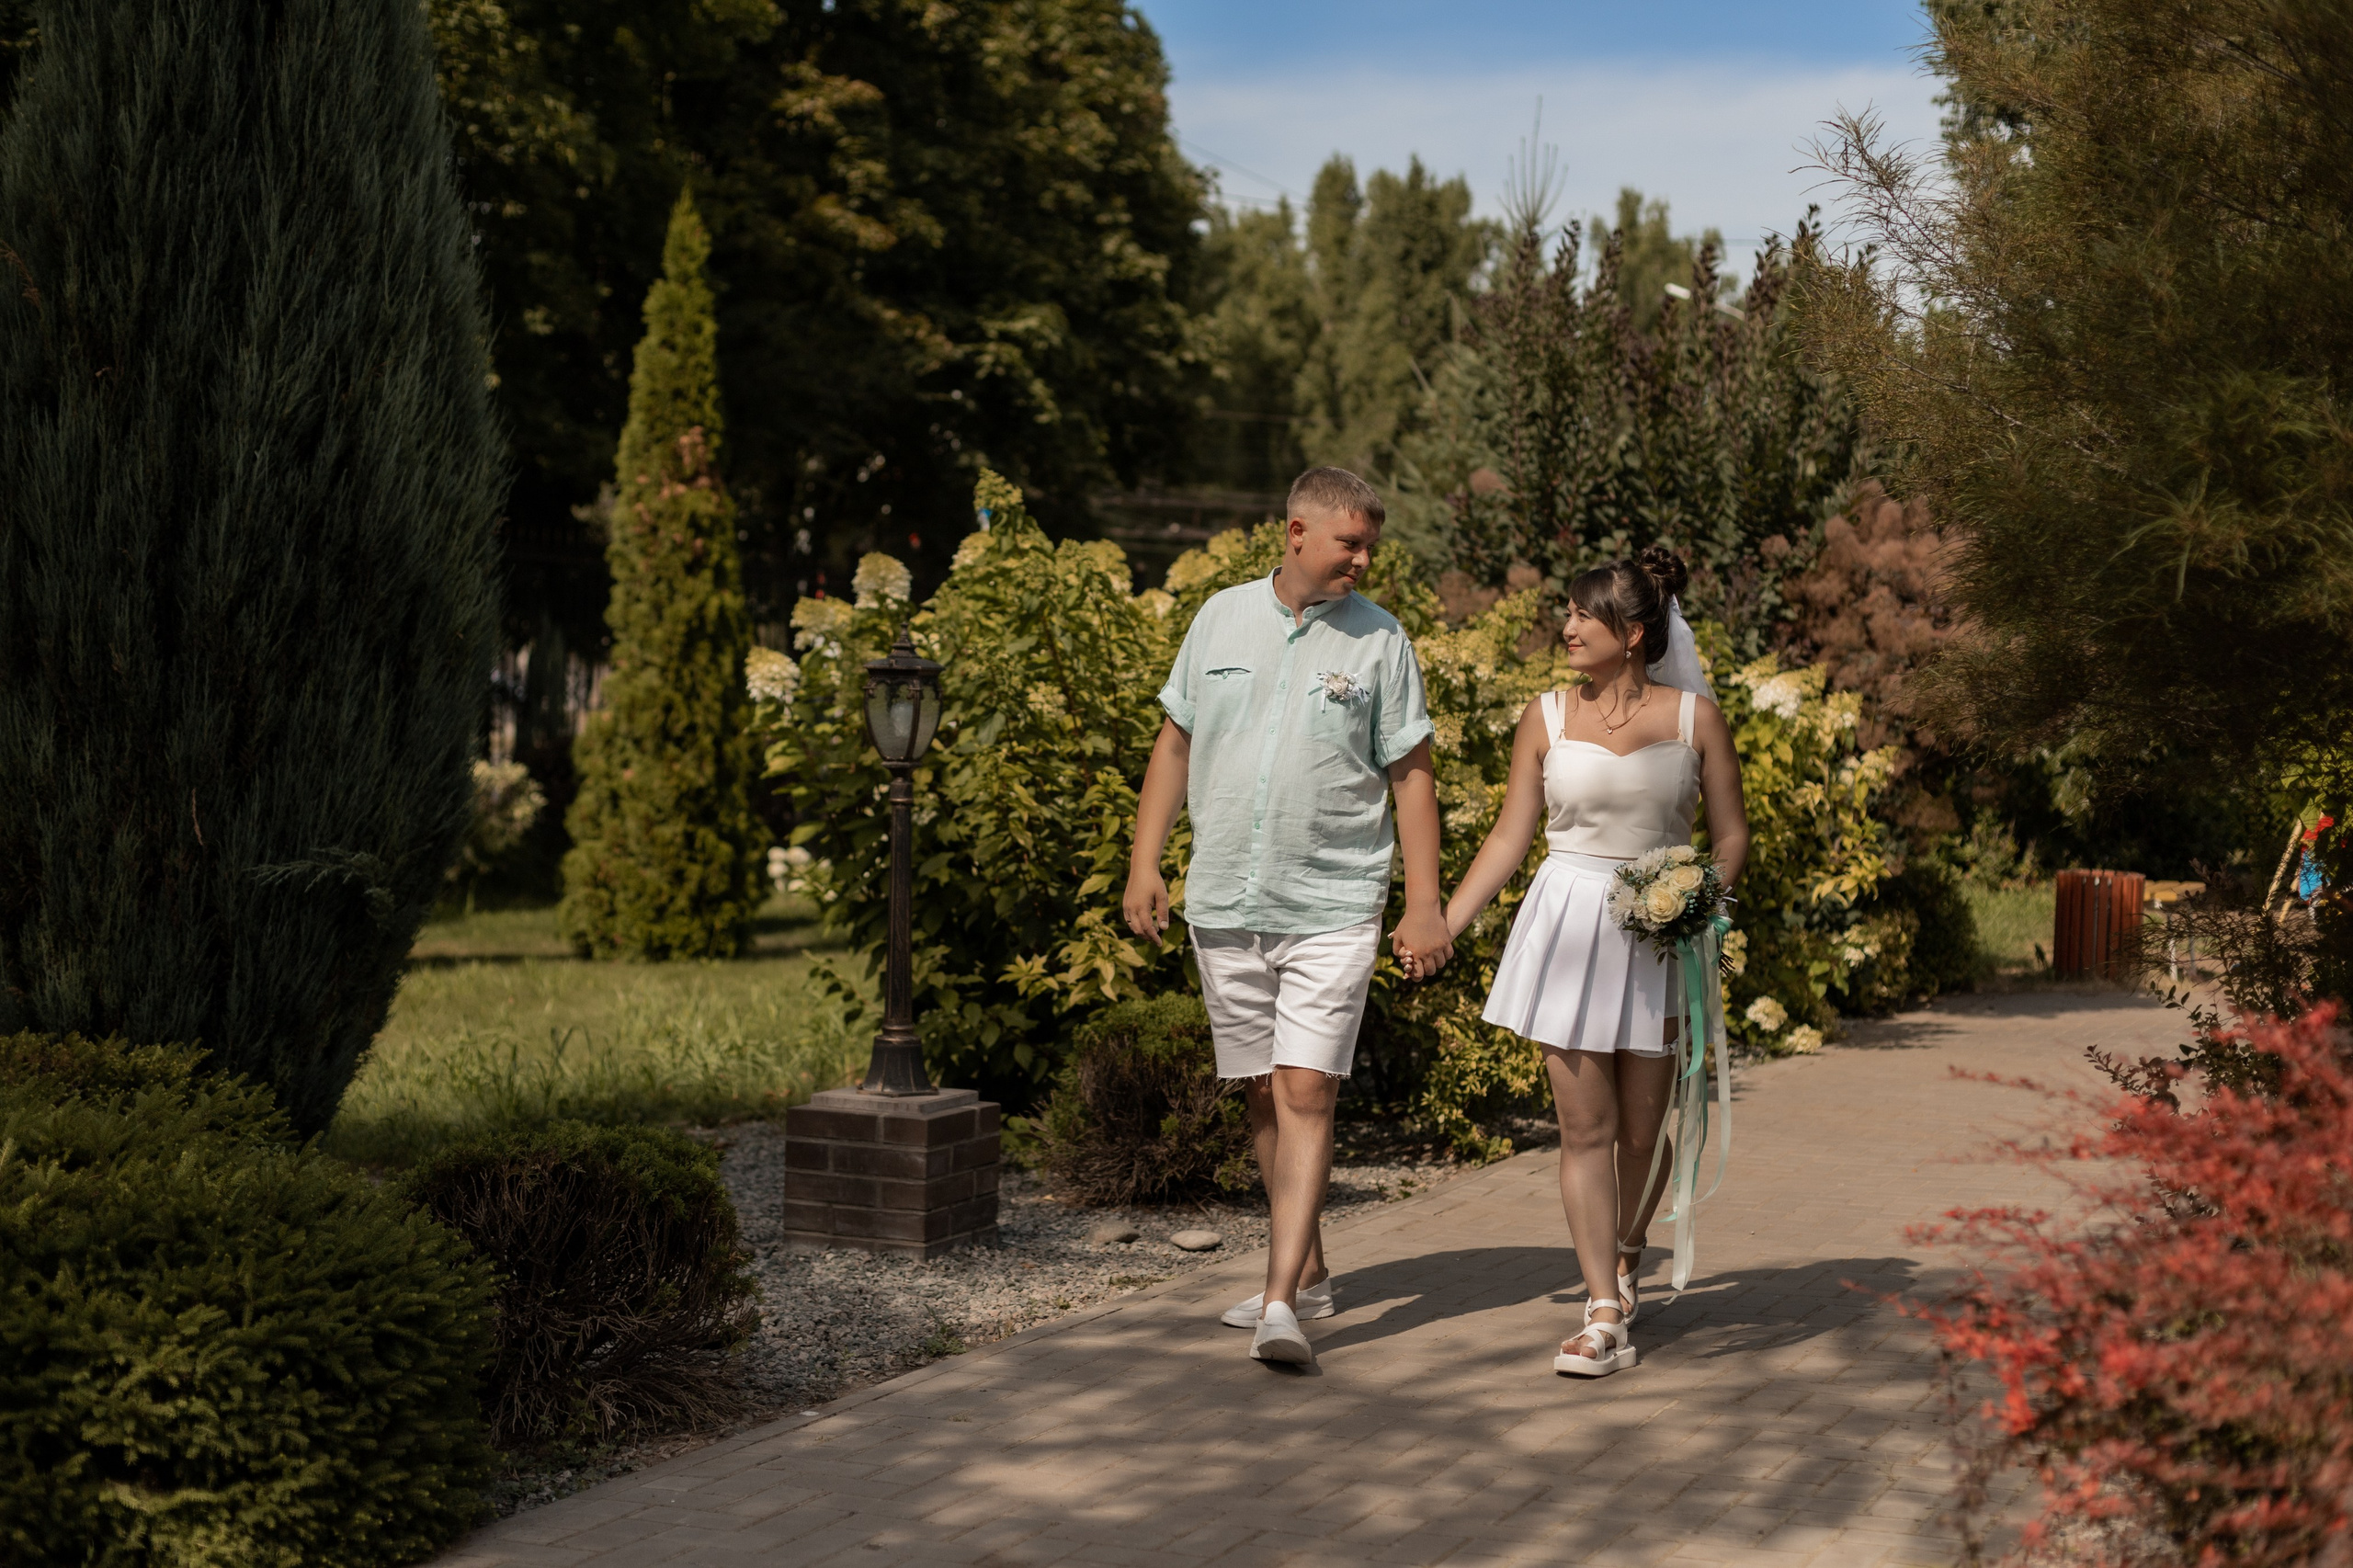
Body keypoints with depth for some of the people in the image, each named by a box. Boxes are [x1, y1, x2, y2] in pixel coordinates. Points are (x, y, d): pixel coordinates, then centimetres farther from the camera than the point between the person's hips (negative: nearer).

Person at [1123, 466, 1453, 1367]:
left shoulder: (1380, 640, 0)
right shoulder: (1222, 618, 6)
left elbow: (1411, 777, 2)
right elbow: (1175, 744, 12)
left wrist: (1425, 905, -4)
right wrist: (1145, 863, 5)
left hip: (1332, 909, -3)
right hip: (1225, 905, 3)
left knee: (1307, 1094, -12)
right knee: (1262, 1094, 11)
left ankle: (1280, 1302, -14)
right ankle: (1308, 1273, 25)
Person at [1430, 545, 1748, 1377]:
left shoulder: (1693, 717, 0)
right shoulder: (1548, 717, 4)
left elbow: (1731, 837, 5)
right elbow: (1510, 836, 7)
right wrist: (1443, 924, 2)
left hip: (1660, 938, 0)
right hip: (1568, 926, 0)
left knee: (1643, 1127, 6)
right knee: (1585, 1128, -3)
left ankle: (1626, 1258, 36)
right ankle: (1606, 1315, 1)